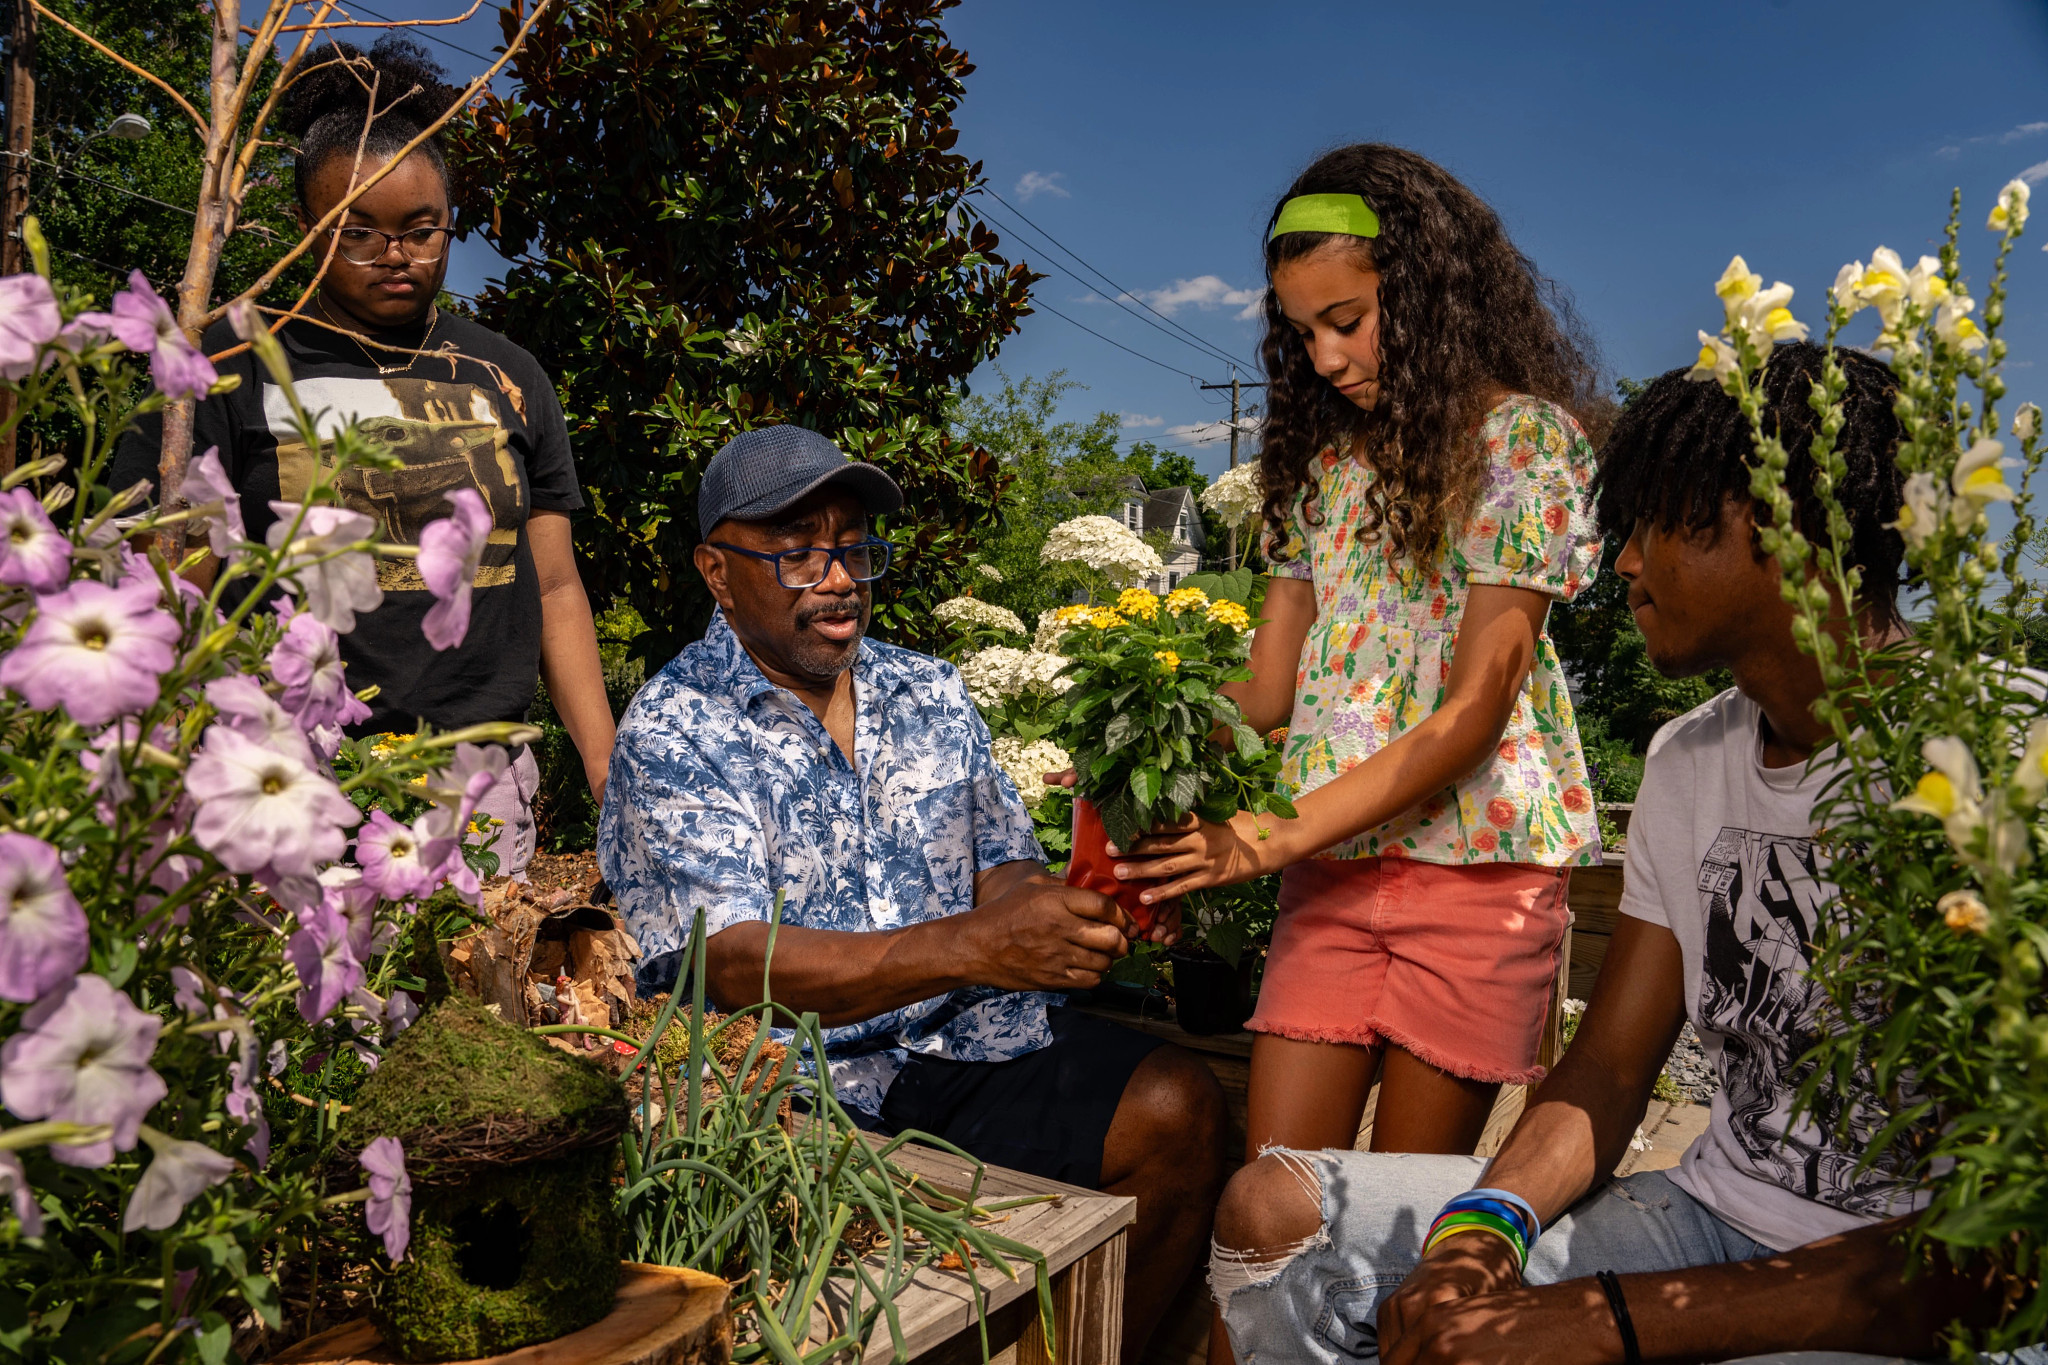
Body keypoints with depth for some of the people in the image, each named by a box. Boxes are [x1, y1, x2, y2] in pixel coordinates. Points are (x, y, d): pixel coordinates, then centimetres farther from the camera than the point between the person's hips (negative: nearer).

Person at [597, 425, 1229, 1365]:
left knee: (1179, 1106, -15)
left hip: (972, 1042, 5)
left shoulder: (933, 695, 12)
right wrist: (969, 946, -30)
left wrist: (1065, 915, -14)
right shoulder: (671, 733, -6)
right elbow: (734, 966, -18)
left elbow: (1004, 868, 12)